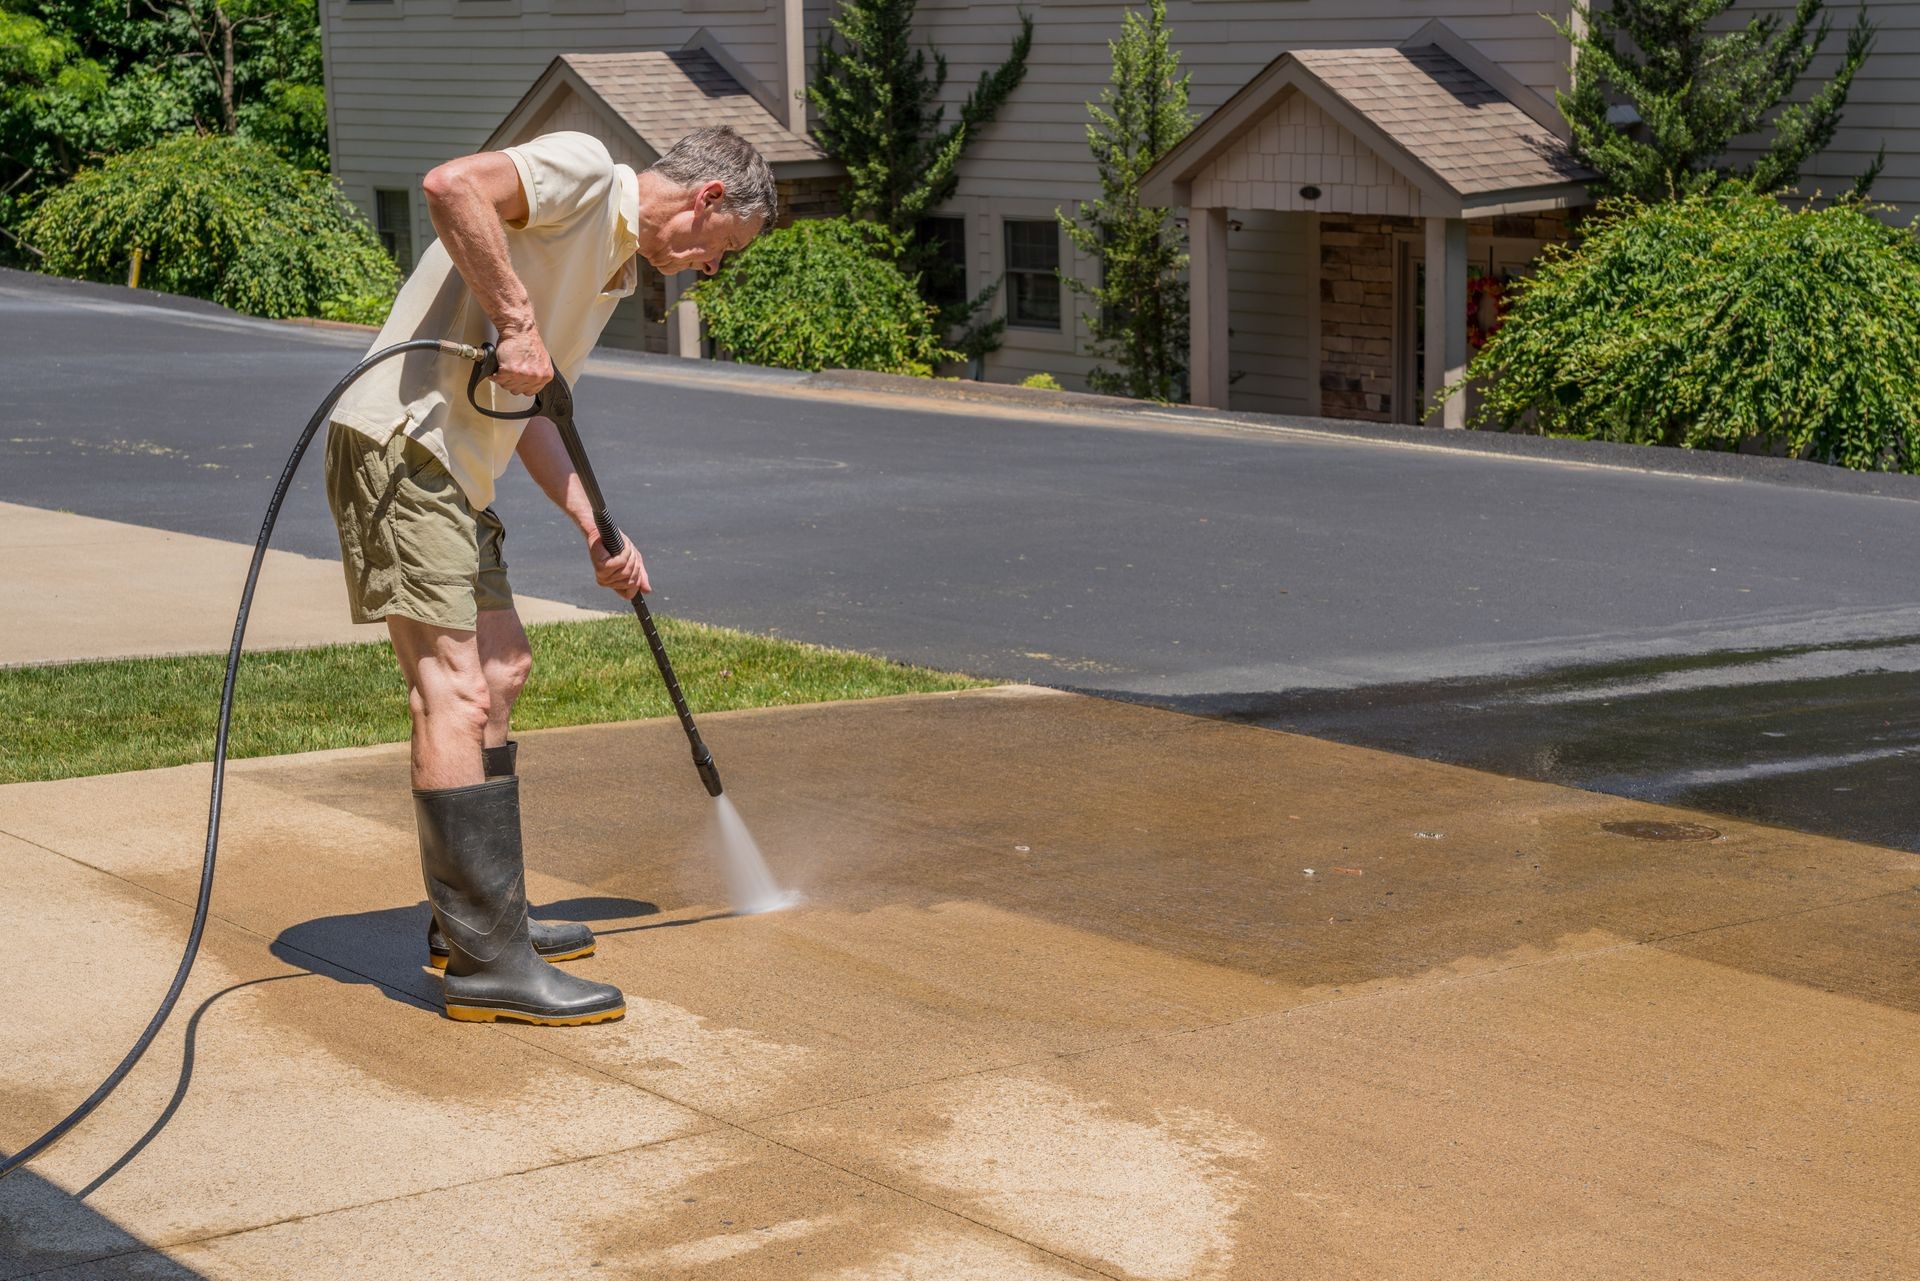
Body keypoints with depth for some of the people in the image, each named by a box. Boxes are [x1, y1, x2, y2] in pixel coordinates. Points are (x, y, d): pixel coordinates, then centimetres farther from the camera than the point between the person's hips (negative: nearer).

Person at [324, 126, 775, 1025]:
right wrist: (517, 320, -23)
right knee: (454, 690, -13)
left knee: (502, 669, 18)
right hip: (401, 443, -11)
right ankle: (485, 963, -14)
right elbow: (452, 185, -25)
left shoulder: (614, 268, 22)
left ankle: (475, 918, 26)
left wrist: (596, 530, 17)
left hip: (457, 473, 11)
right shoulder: (582, 171, -7)